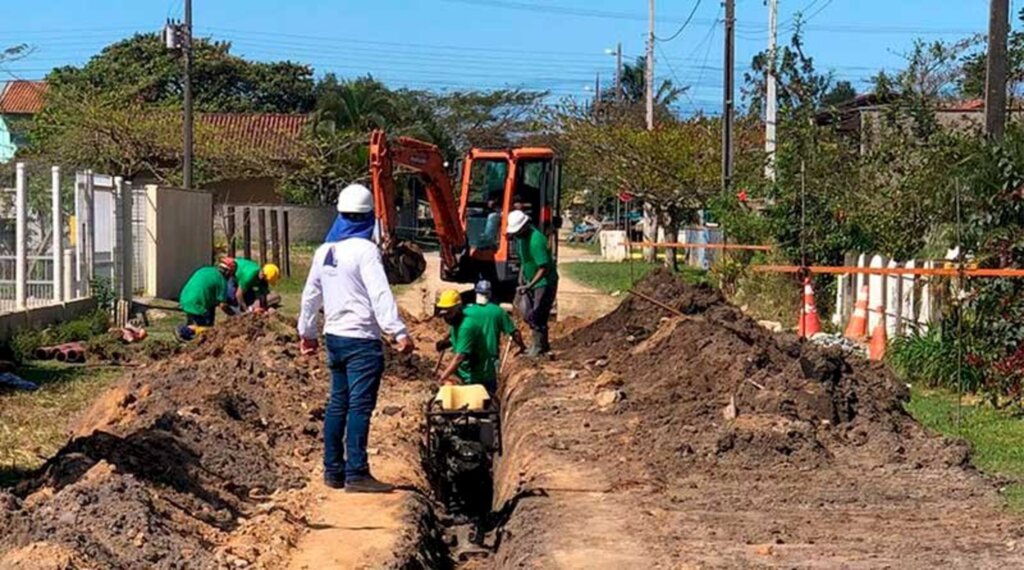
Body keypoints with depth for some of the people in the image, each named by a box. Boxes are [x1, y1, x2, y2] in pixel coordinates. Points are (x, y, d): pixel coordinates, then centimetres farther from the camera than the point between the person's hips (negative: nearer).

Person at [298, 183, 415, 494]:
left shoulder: (324, 251, 10)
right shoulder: (365, 250, -12)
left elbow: (311, 295, 18)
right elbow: (380, 295, -21)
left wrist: (307, 332, 29)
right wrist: (399, 332, -24)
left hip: (334, 337, 8)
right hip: (361, 339, -8)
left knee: (338, 403, 14)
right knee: (360, 406, -7)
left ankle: (333, 470, 17)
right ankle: (356, 474, -9)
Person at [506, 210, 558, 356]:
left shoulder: (536, 240, -28)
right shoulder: (520, 237, 1)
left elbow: (544, 268, -28)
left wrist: (529, 286, -30)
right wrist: (521, 277, 10)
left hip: (544, 283, -9)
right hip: (530, 281, 9)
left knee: (537, 316, -5)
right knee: (527, 314, 12)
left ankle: (539, 347, 10)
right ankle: (541, 343, 27)